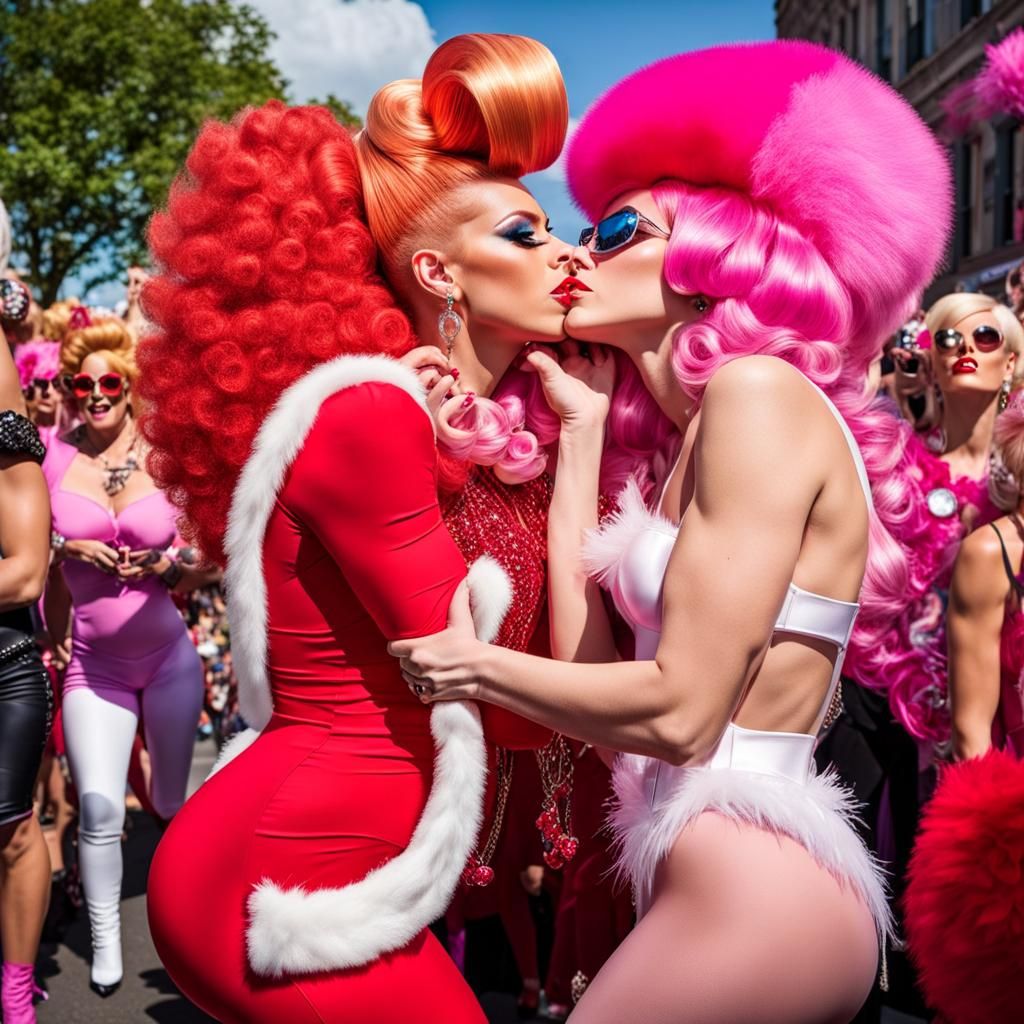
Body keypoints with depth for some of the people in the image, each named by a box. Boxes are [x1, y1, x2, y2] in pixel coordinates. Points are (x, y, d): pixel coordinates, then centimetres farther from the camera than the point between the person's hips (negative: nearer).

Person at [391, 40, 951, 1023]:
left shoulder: (761, 390, -13)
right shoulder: (701, 435, 14)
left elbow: (679, 713, -19)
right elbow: (596, 667, 4)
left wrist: (476, 666, -3)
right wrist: (581, 432, 9)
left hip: (751, 895, -8)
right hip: (729, 881, 9)